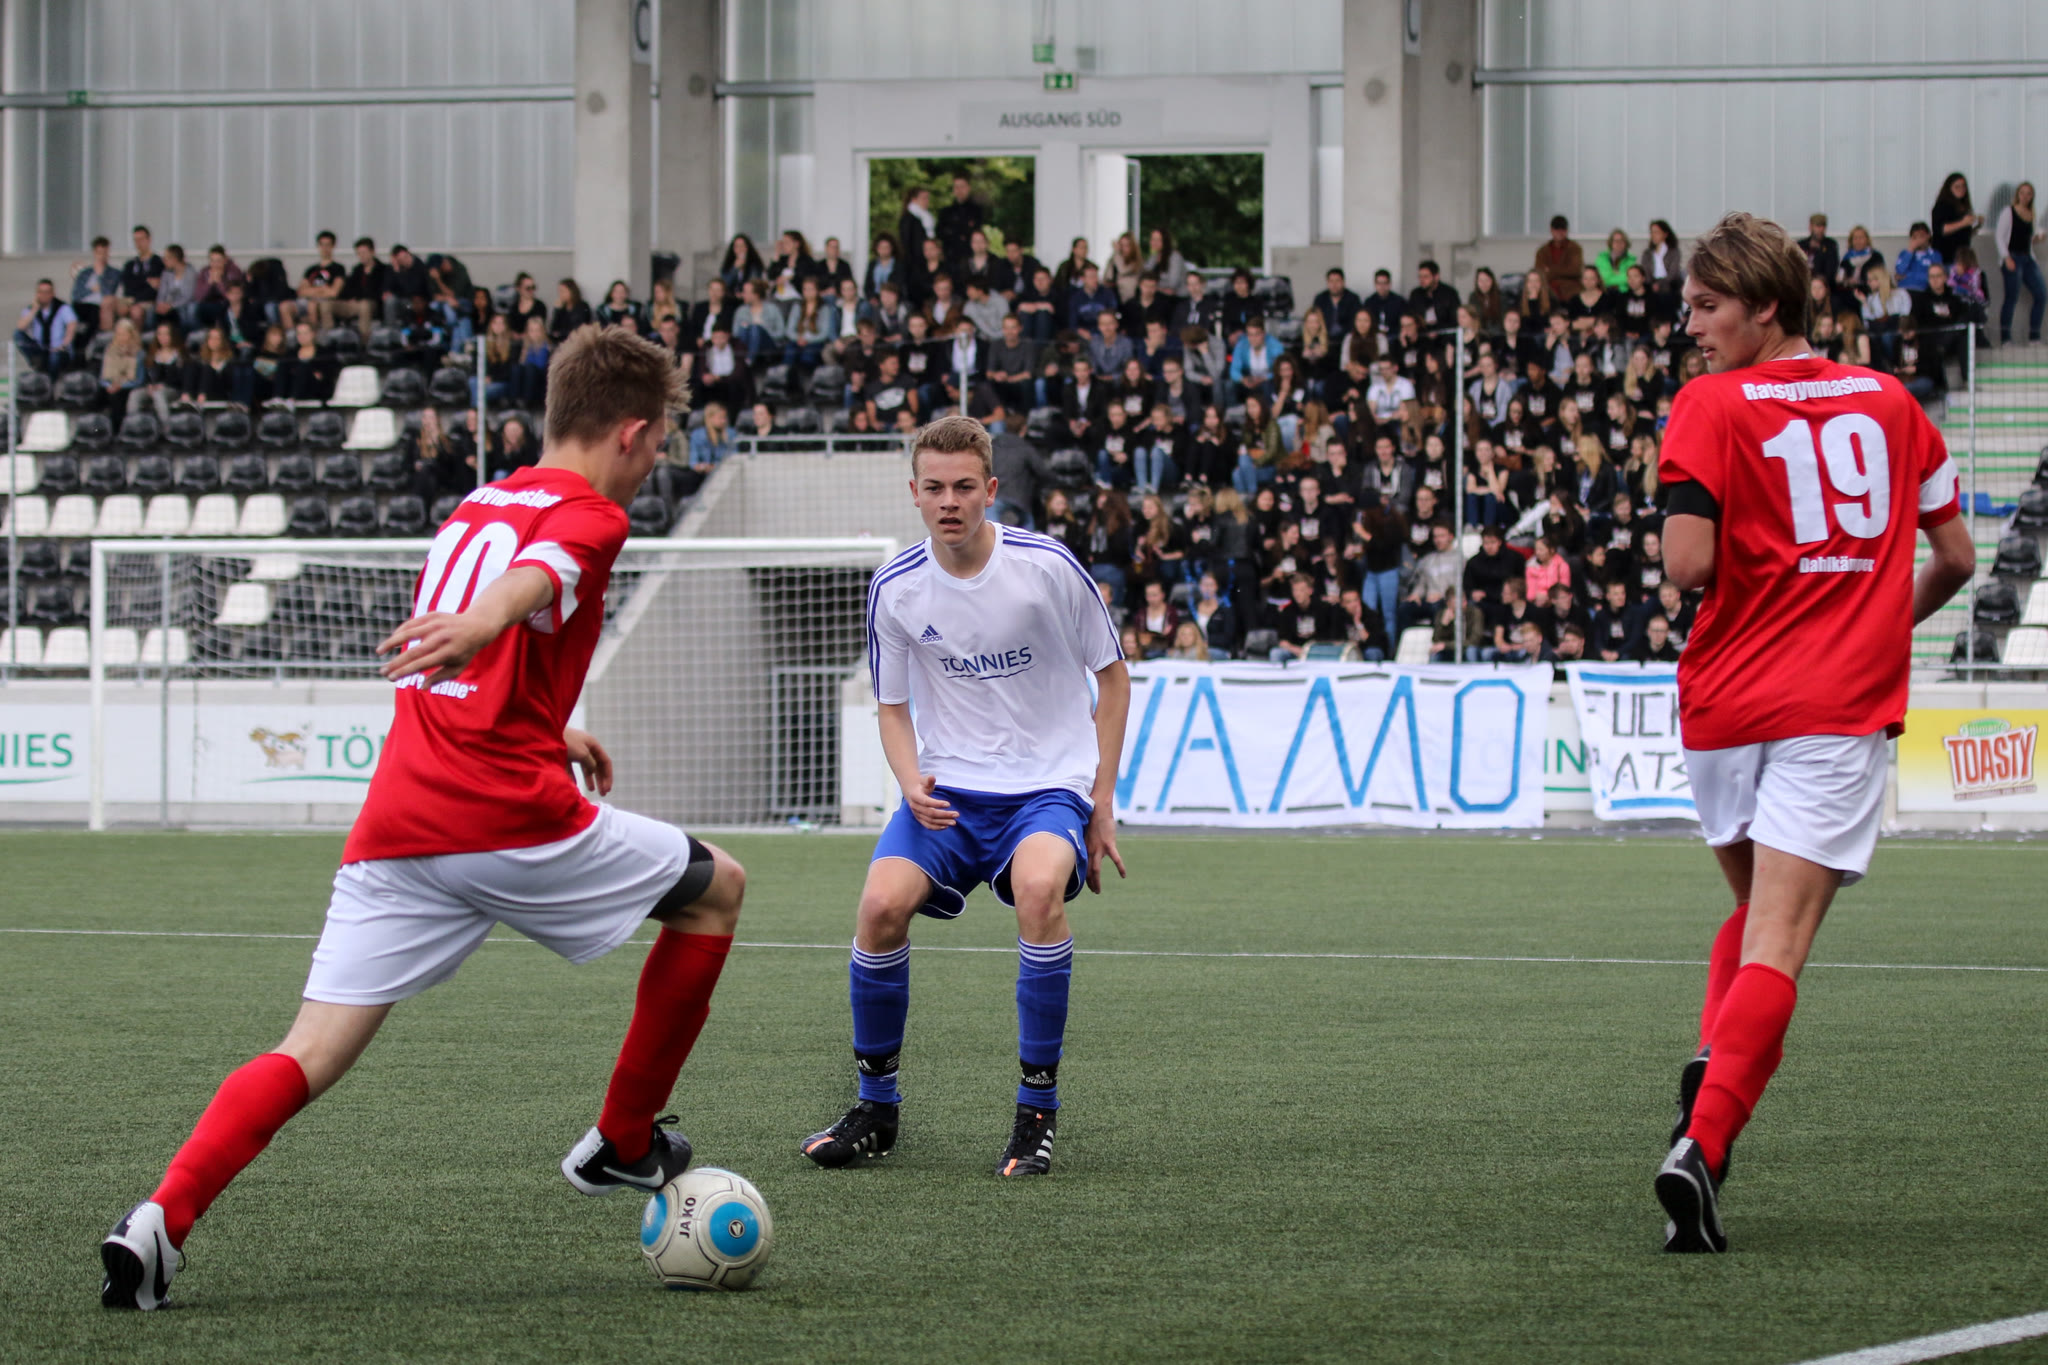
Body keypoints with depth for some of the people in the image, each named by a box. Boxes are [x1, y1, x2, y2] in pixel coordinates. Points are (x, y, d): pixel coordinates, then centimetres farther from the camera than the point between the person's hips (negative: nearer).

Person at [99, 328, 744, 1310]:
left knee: (310, 1056, 1)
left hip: (396, 825, 6)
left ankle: (161, 1218, -22)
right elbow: (535, 578, -25)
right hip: (515, 820, -6)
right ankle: (622, 1145, 23)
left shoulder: (475, 509, 24)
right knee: (715, 889, 18)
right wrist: (477, 622, -46)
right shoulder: (589, 515, 0)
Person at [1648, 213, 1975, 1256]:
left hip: (1728, 701, 0)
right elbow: (1955, 555, 16)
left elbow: (1688, 565, -14)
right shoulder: (1889, 403, 9)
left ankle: (1708, 1077, 4)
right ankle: (1701, 1143, -27)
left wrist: (1680, 546, 9)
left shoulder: (1710, 407, -3)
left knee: (1757, 913, 24)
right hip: (1842, 705, 0)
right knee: (1776, 944, -10)